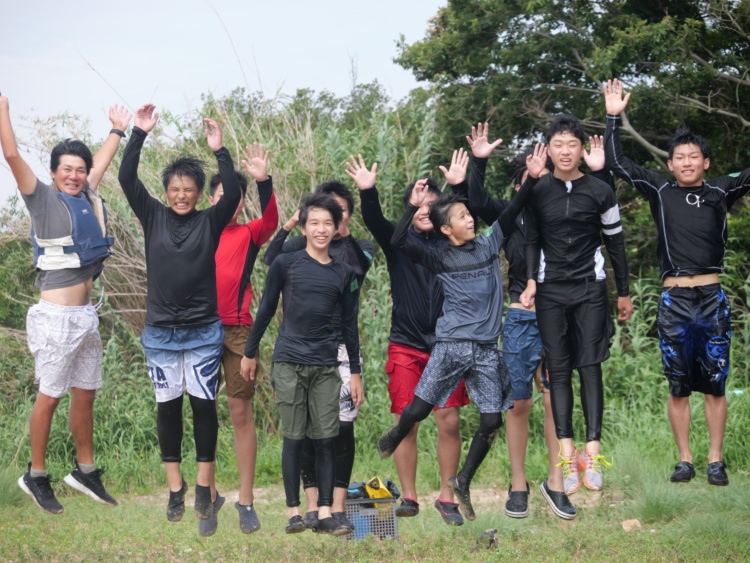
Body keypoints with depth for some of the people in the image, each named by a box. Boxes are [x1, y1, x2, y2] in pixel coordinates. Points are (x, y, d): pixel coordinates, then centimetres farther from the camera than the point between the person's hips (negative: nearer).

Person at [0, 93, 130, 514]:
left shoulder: (87, 199, 11)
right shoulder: (43, 199, -5)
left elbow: (103, 163, 29)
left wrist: (118, 131, 38)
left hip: (86, 314, 7)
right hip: (56, 316, -6)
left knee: (86, 394, 12)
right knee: (50, 396, 0)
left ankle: (86, 471, 24)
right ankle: (36, 476, 11)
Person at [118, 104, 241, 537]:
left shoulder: (210, 222, -1)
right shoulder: (153, 216, 2)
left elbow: (233, 194, -18)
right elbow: (127, 179, -8)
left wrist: (220, 151, -25)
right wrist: (139, 134, -16)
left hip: (203, 333, -2)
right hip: (160, 333, 2)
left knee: (203, 404, -2)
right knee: (168, 406, 8)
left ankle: (205, 486, 7)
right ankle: (175, 486, 17)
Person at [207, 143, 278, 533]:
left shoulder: (249, 234, 5)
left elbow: (271, 220, -16)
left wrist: (264, 181, -30)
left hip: (238, 332, -1)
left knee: (241, 412, 0)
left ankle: (246, 501, 4)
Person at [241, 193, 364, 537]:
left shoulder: (345, 274, 8)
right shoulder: (286, 263, 1)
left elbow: (350, 325, 12)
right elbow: (266, 310, 7)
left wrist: (355, 373, 11)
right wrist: (250, 353, 9)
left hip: (326, 366, 2)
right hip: (289, 363, -2)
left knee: (326, 439, 0)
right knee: (293, 438, -1)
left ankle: (325, 513, 3)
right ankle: (293, 511, 5)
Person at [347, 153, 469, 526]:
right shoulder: (398, 240, 4)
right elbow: (374, 220, -13)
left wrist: (461, 185, -29)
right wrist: (367, 190, -32)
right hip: (406, 345, 0)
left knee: (449, 422, -3)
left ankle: (447, 497, 8)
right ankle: (409, 498, 11)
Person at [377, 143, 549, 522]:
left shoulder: (489, 245, 11)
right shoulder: (441, 259, 3)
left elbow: (512, 212, 5)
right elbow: (397, 243, -8)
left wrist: (532, 178, -7)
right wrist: (413, 206, -14)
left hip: (487, 350, 3)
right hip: (451, 345, -3)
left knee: (492, 422, -2)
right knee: (418, 410, -2)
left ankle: (462, 483, 17)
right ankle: (395, 437, 34)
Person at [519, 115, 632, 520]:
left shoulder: (600, 193, 0)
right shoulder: (537, 192, 3)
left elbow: (615, 243, 7)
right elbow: (532, 241, 8)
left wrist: (624, 293, 10)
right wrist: (531, 282, -6)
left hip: (590, 288, -1)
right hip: (550, 290, 1)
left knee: (589, 365, -8)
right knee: (558, 369, -3)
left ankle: (592, 448, -11)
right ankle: (566, 453, -6)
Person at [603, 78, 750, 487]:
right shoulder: (660, 192, 4)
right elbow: (617, 163, 3)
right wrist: (614, 117, -2)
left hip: (712, 299, 0)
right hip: (674, 301, 0)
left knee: (715, 385, 4)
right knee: (678, 387, 6)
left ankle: (715, 460, 11)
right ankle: (684, 460, 14)